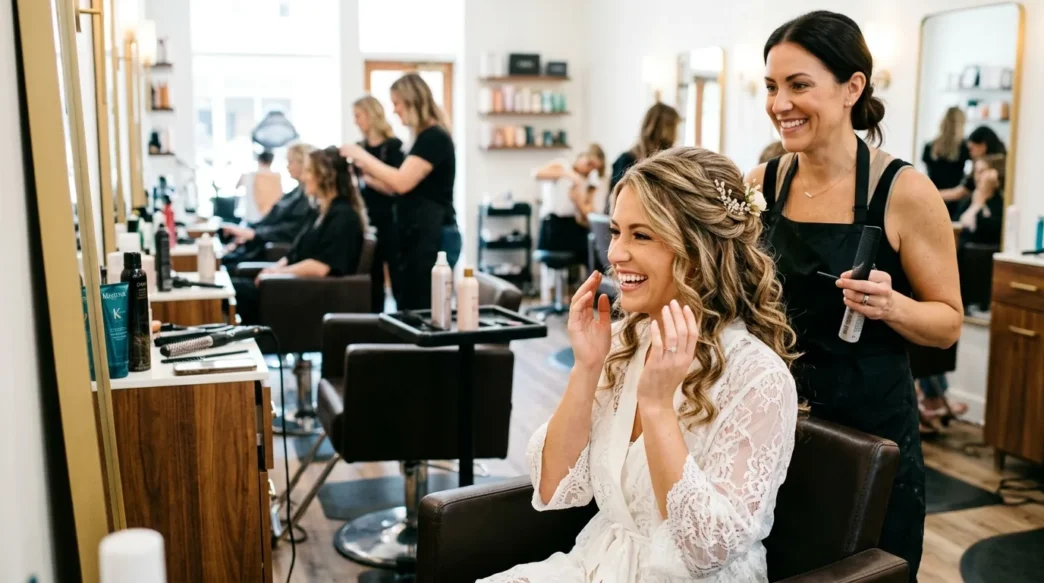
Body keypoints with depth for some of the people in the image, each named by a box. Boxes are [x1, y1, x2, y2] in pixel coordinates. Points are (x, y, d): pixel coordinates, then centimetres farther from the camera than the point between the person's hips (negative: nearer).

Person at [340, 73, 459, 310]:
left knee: (424, 311, -5)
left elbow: (402, 182, -21)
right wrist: (366, 175, 14)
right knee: (411, 309, 10)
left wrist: (362, 155, -12)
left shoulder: (434, 138, -13)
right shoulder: (426, 138, 17)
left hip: (433, 238, -10)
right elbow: (405, 189, 19)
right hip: (420, 236, 10)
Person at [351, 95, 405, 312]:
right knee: (372, 280, 11)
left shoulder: (392, 147, -8)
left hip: (388, 222, -7)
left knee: (397, 278, -3)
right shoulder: (361, 147, 11)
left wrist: (366, 177, -20)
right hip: (367, 222, 7)